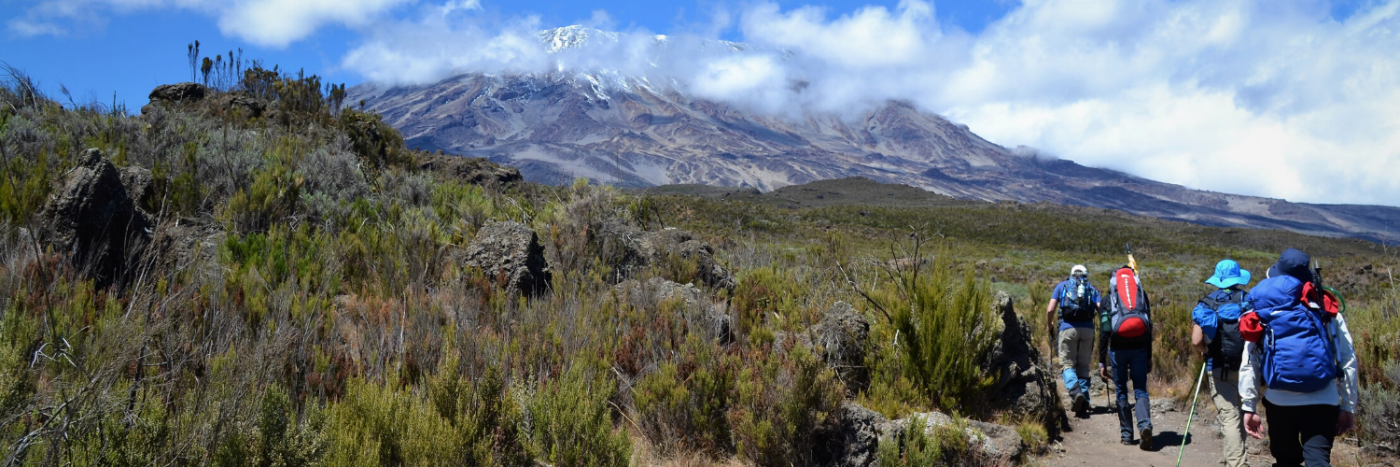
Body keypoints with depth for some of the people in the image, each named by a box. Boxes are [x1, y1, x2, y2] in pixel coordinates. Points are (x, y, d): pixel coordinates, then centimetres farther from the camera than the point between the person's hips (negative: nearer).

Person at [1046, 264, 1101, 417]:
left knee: (1067, 364, 4)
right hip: (1087, 329, 2)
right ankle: (1084, 402, 6)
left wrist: (1051, 329, 14)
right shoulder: (1092, 288, 18)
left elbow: (1050, 310, 3)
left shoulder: (1062, 286, 16)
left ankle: (1075, 392, -22)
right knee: (1083, 366, 11)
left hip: (1068, 328, -1)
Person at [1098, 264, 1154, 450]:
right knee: (1140, 390, 4)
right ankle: (1145, 425, -21)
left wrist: (1102, 362, 5)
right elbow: (1149, 328, 11)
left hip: (1118, 349, -1)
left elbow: (1104, 332, 2)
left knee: (1121, 391, 12)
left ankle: (1127, 434, 13)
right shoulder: (1142, 295, 13)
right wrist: (1149, 357, 15)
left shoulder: (1107, 300, 8)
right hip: (1139, 348, 1)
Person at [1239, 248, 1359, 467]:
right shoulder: (1327, 310, 5)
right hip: (1323, 402, -1)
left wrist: (1249, 407, 9)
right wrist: (1348, 407, 9)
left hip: (1279, 401, 1)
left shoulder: (1262, 316, 6)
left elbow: (1248, 365, 4)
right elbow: (1348, 361, 4)